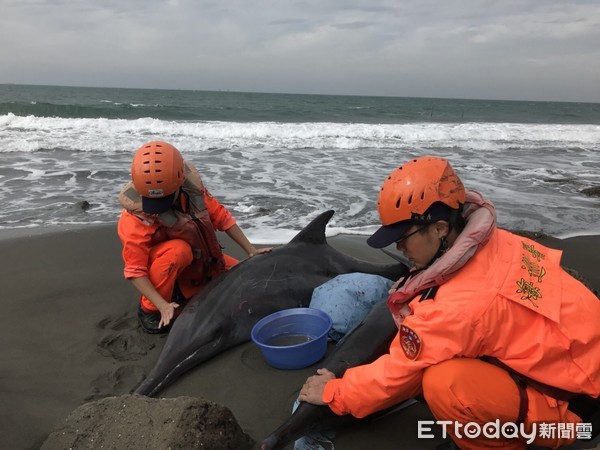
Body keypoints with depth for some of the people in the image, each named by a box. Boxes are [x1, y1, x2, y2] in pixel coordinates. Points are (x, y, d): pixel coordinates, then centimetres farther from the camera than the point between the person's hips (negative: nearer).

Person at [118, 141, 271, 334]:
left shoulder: (191, 185, -21)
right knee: (178, 250, -39)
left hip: (201, 259, 5)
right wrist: (163, 305, -38)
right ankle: (150, 309, -15)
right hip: (164, 266, -5)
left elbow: (221, 217, -11)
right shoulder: (133, 220, -32)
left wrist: (251, 251, -8)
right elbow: (135, 270, -28)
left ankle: (184, 292, 10)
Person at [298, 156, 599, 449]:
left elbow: (397, 374, -18)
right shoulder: (490, 242, -11)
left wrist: (333, 393, -3)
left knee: (444, 383, -30)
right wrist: (412, 293, -1)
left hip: (566, 401, -8)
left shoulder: (458, 304, -32)